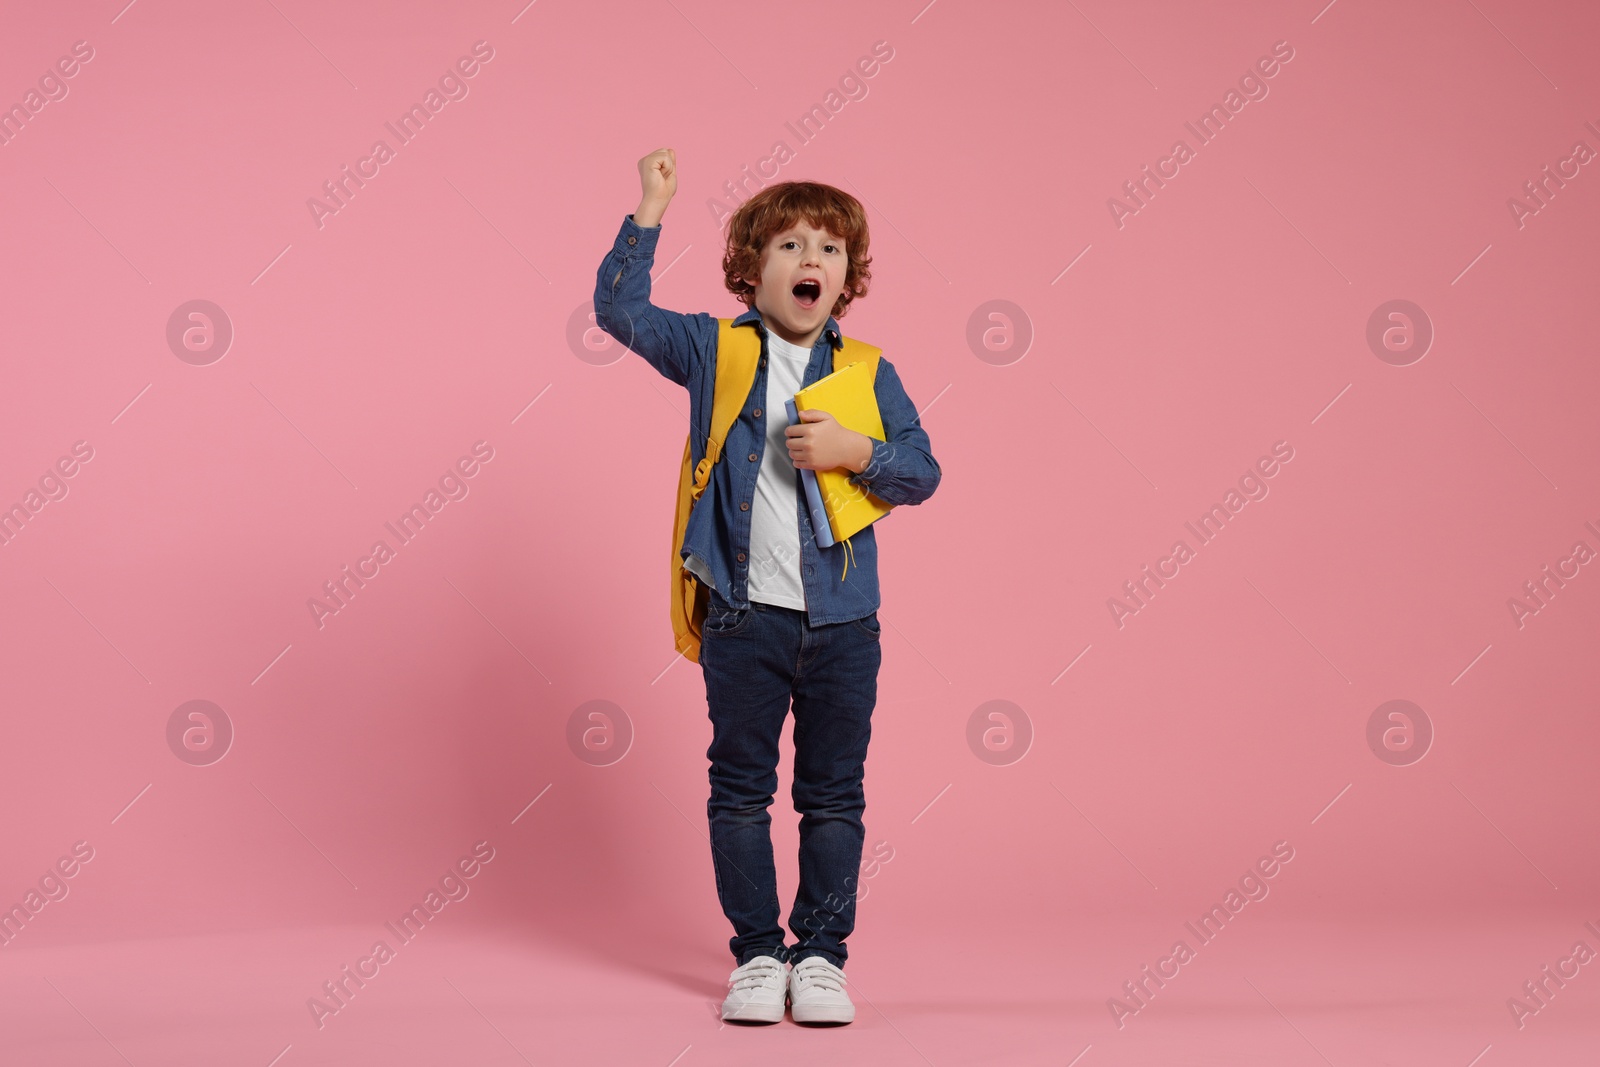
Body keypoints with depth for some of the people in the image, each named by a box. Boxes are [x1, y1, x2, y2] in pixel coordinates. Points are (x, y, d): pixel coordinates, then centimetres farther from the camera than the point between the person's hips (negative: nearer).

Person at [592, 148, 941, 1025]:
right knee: (740, 787, 7)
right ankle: (757, 953, 20)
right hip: (745, 616, -1)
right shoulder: (714, 349, 3)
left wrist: (854, 451, -14)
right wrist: (650, 212, -8)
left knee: (834, 794, 8)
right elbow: (620, 309, -3)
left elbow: (922, 472, 2)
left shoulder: (868, 372, 5)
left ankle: (821, 953, 20)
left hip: (841, 622, 1)